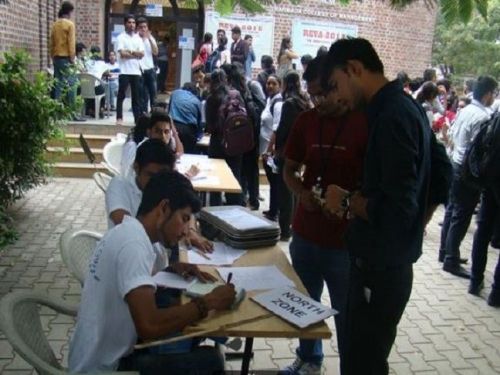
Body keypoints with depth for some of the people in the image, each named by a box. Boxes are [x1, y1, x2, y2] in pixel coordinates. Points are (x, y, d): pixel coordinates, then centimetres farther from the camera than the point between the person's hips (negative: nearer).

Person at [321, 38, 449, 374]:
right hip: (385, 262, 9)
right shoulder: (406, 107, 8)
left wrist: (347, 201, -13)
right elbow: (439, 180, 18)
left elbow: (397, 210, -27)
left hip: (381, 269, -9)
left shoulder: (392, 115, -22)